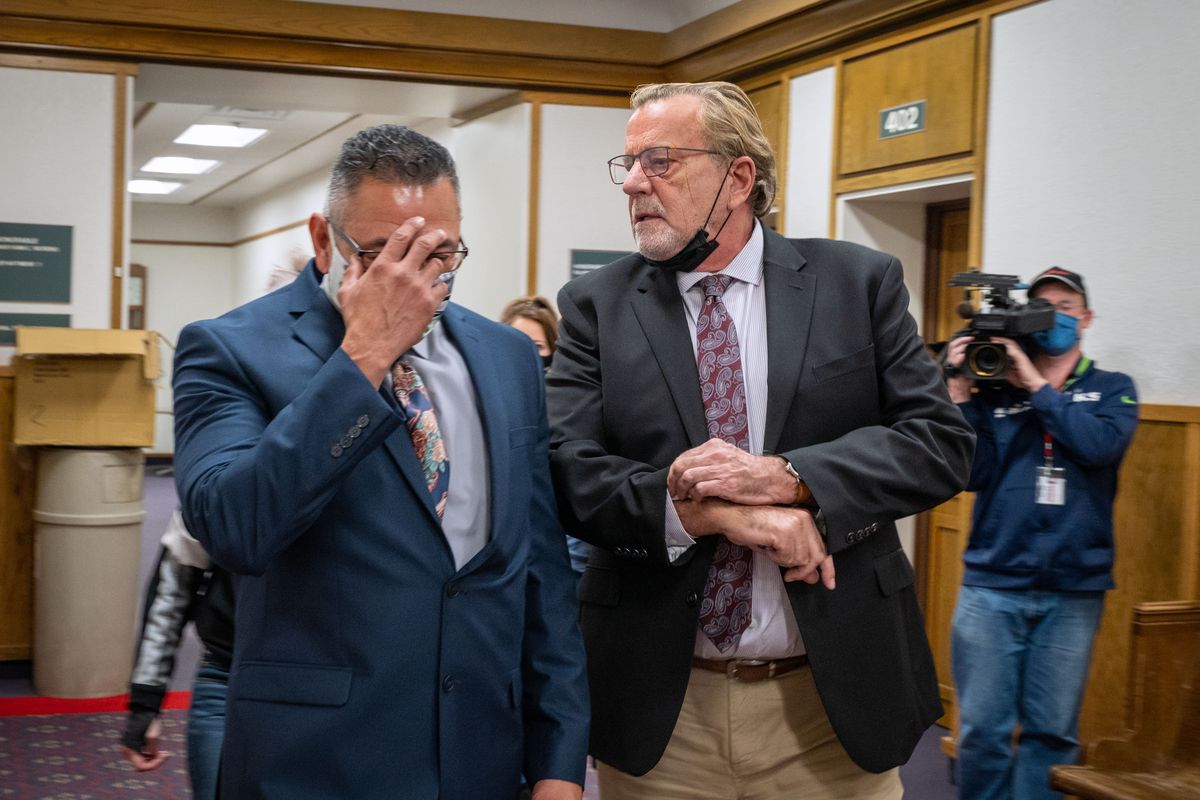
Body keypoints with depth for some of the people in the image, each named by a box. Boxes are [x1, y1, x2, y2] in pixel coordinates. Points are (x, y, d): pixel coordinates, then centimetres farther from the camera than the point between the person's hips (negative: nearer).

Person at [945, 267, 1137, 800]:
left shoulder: (1112, 390, 9)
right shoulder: (994, 389, 6)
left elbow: (1100, 444, -12)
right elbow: (972, 474, -2)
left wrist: (1036, 385, -11)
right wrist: (961, 394, -9)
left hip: (1074, 592, 1)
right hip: (992, 586, 0)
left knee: (1052, 734, 6)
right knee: (983, 730, 1)